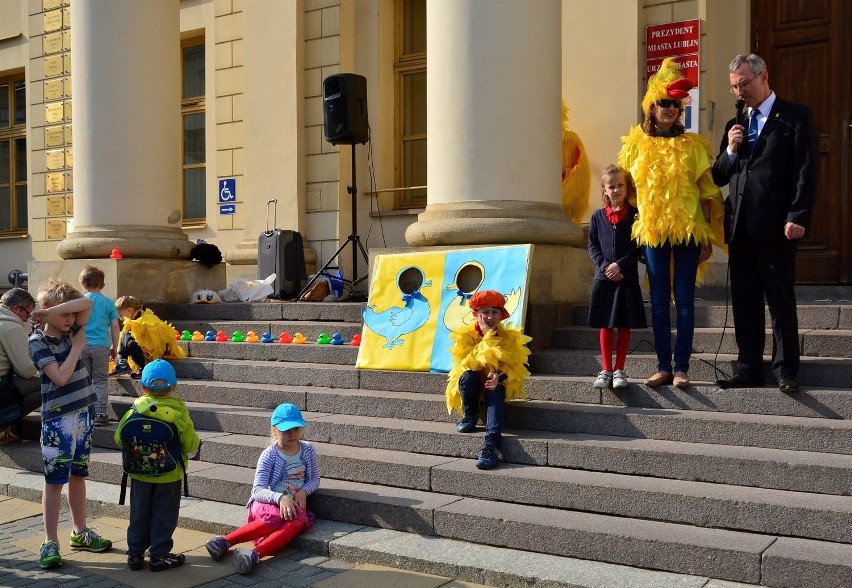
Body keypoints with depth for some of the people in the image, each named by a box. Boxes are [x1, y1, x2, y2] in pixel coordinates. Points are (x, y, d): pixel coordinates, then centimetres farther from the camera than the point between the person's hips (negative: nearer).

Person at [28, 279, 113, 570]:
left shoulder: (71, 331, 6)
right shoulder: (37, 342, -10)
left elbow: (87, 302, -10)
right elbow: (60, 377, -20)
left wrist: (50, 311, -16)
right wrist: (77, 347, -11)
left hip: (82, 413, 6)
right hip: (57, 419, -6)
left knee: (78, 474, 14)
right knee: (55, 479, -1)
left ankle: (80, 532, 24)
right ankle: (50, 542, 5)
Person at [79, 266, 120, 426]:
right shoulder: (108, 303, 2)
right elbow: (114, 326, 2)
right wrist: (114, 347, 11)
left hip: (82, 346, 1)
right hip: (101, 346, -1)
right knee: (100, 381, 4)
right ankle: (100, 414, -1)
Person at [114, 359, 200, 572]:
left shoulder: (135, 411, -7)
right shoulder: (179, 412, -14)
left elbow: (119, 439, -2)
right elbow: (191, 444, -13)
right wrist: (196, 441, 9)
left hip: (140, 474, 3)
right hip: (169, 476, -2)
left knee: (139, 514, 15)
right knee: (164, 516, 8)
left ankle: (135, 554, 21)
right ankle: (159, 556, 12)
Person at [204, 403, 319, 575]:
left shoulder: (307, 450, 5)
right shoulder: (269, 455, -7)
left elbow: (314, 479, 14)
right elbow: (258, 490, -13)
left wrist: (303, 491, -8)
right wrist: (280, 498, -31)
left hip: (295, 504, 3)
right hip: (268, 502, -3)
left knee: (297, 524, -33)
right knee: (274, 520, -38)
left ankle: (255, 554, -51)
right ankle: (225, 541, -35)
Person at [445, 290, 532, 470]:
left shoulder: (510, 337, -1)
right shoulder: (466, 335, -4)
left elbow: (515, 367, -9)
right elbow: (467, 363, -19)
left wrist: (499, 376, -30)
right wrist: (487, 338, -23)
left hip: (496, 385, 0)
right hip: (473, 385, 0)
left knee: (496, 391, -37)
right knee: (467, 376, -35)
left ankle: (492, 444, -51)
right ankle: (470, 416, -8)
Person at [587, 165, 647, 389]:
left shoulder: (635, 215, 0)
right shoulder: (598, 216, 7)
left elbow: (638, 247, -4)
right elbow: (593, 246, 5)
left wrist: (620, 265, -14)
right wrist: (605, 266, -10)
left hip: (627, 278, -2)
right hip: (603, 278, 2)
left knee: (624, 325, 4)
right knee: (605, 326, 6)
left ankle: (619, 370, 12)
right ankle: (606, 370, 13)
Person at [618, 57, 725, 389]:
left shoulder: (693, 146, 4)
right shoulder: (636, 145, 7)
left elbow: (707, 192, 4)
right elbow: (628, 190, 10)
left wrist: (708, 236, -1)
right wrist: (631, 236, 5)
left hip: (688, 230, -1)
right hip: (651, 231, 1)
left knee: (684, 300, 0)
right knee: (659, 301, 4)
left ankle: (681, 367, 5)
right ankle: (664, 367, 11)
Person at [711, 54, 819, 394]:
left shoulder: (796, 117, 1)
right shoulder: (735, 125, 19)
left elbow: (807, 171, -7)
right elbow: (718, 178, 18)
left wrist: (797, 218, -16)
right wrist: (730, 151, -1)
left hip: (775, 226, -6)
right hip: (740, 226, 6)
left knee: (781, 302, 0)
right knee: (744, 303, 8)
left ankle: (785, 372, 7)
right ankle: (748, 369, 15)